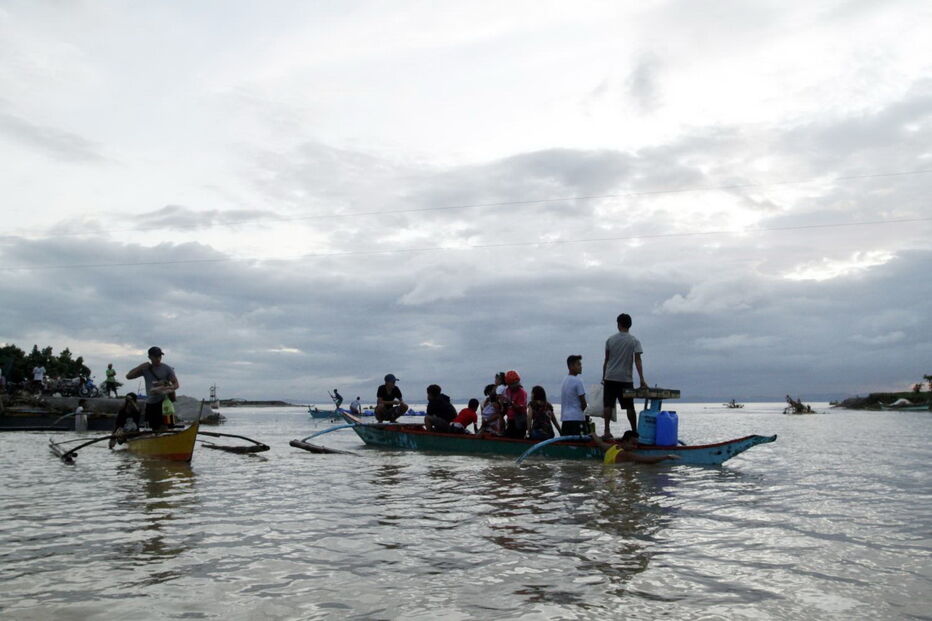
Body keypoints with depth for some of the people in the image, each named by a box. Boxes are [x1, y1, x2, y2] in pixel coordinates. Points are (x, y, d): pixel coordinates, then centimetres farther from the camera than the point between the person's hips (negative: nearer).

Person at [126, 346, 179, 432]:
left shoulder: (167, 369, -2)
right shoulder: (145, 369, 7)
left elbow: (176, 384, -4)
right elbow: (128, 376, 4)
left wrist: (168, 388, -26)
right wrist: (141, 366, -7)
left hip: (163, 402, -4)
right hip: (150, 403, 4)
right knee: (154, 429, 11)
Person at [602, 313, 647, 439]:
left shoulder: (610, 339, 3)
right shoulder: (634, 341, 0)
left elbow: (606, 360, 6)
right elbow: (637, 361, -9)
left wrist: (603, 377, 14)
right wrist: (642, 379, -12)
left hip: (610, 377, 1)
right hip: (626, 378, 0)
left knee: (608, 405, 1)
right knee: (630, 407, 6)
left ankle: (607, 431, -5)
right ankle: (634, 432, 8)